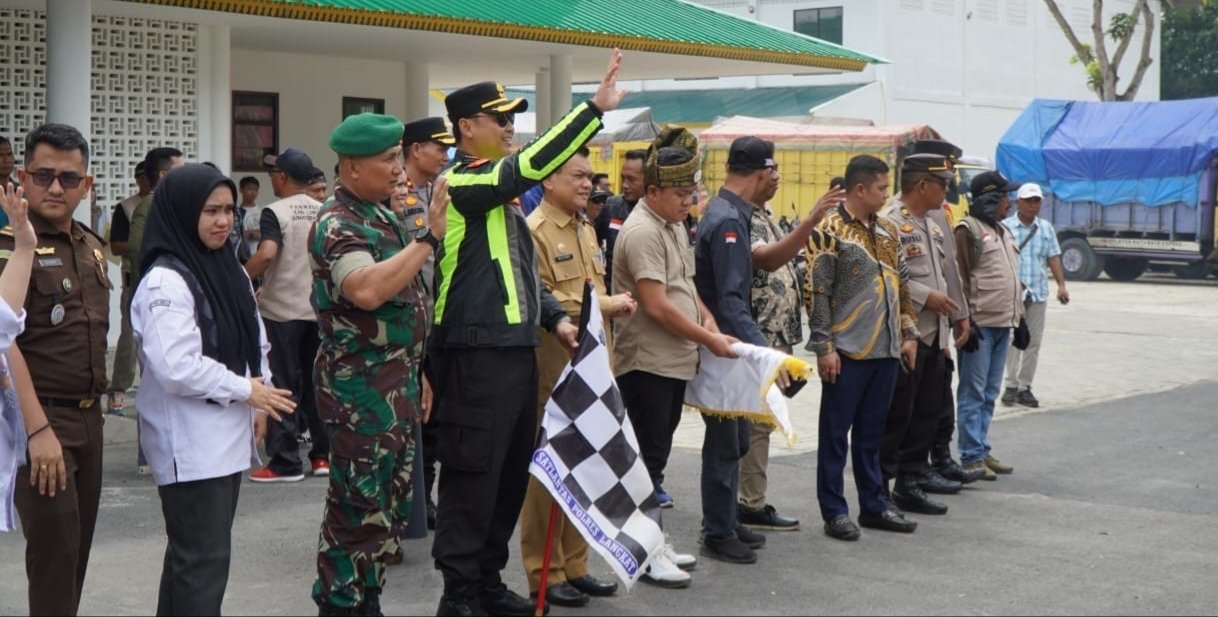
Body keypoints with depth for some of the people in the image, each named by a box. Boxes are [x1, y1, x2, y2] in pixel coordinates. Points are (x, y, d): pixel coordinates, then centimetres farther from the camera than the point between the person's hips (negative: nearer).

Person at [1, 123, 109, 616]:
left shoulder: (92, 247, 11)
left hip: (89, 418, 7)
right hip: (41, 419, -7)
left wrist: (97, 404, 13)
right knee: (54, 553, -5)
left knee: (78, 549, 13)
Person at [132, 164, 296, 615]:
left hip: (227, 434, 9)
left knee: (193, 551, 16)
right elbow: (175, 367, -25)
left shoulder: (229, 269, 11)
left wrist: (260, 398, 6)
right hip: (189, 442, -9)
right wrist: (245, 390, -15)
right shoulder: (164, 282, -16)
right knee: (203, 558, -7)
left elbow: (253, 342, 20)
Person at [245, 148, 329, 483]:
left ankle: (285, 462, 2)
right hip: (319, 310, 6)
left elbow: (267, 254, -26)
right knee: (316, 384, 13)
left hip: (281, 311, -5)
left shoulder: (276, 212, -11)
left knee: (283, 388, 0)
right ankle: (323, 455, 16)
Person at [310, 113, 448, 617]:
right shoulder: (338, 225, -14)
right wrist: (428, 238, -28)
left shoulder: (383, 216, 14)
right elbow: (367, 290, -33)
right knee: (358, 510, -4)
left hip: (396, 385, 9)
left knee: (389, 506, 15)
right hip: (360, 388, -9)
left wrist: (417, 375, 22)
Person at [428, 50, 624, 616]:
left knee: (511, 474, 14)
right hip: (477, 357, -9)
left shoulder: (503, 194, 18)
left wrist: (555, 319, 9)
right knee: (472, 476, -4)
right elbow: (531, 166, -25)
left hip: (517, 352, 9)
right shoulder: (458, 185, -11)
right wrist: (595, 107, -24)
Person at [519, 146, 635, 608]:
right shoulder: (535, 230, -11)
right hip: (553, 367, -8)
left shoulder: (586, 228, 17)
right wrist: (604, 305, -16)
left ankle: (574, 565, 21)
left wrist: (611, 305, 5)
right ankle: (544, 574, 6)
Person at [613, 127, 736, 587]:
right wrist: (709, 340, -14)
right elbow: (657, 306, -21)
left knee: (657, 455, 15)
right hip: (646, 364, -9)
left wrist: (706, 318, 5)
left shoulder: (674, 226, 13)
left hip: (675, 361, 9)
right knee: (649, 456, -3)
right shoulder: (642, 232, -17)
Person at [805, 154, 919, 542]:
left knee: (871, 433, 14)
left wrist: (909, 333, 13)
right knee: (835, 433, 2)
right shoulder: (831, 231, -9)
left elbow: (901, 286, 19)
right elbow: (817, 293, -12)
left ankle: (874, 505, 22)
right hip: (848, 351, -7)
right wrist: (824, 347, -15)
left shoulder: (887, 231, 13)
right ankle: (834, 511, 8)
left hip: (886, 350, 7)